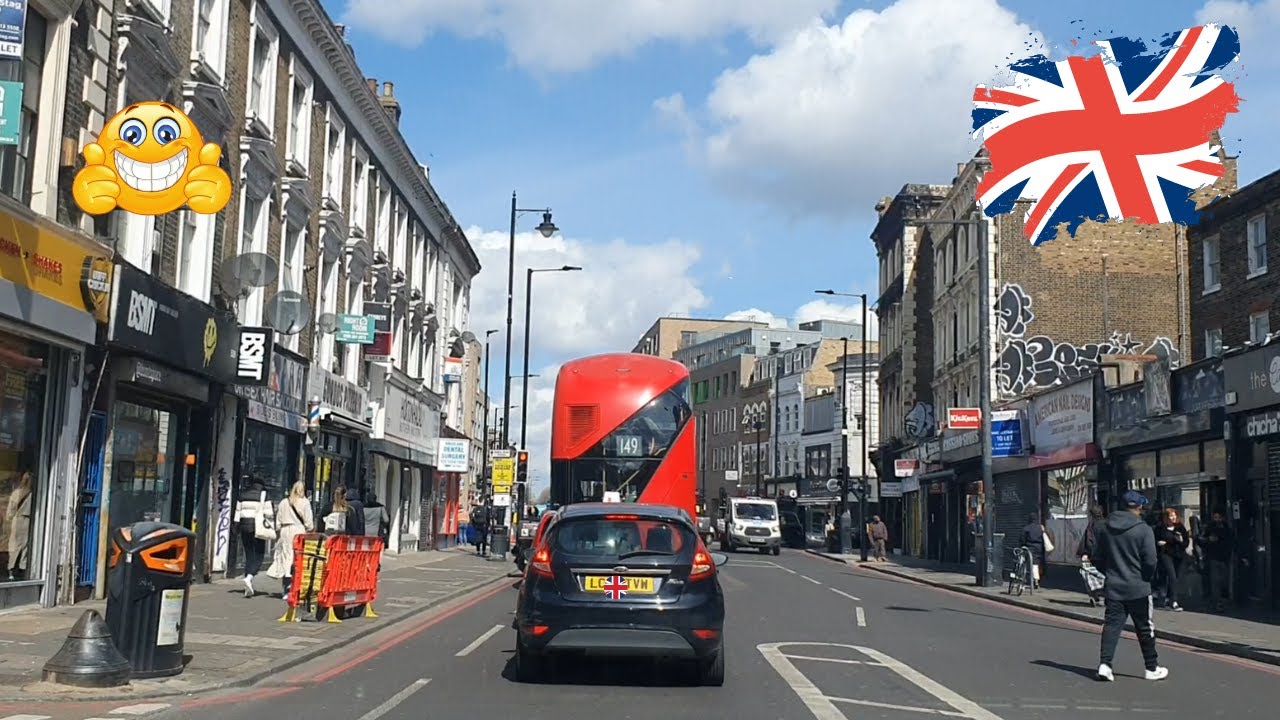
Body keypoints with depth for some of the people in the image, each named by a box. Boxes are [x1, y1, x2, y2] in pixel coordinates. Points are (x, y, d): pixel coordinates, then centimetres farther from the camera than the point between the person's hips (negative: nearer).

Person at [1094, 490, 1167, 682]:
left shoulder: (1106, 529, 5)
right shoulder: (1144, 530, -11)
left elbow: (1097, 559, 9)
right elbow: (1150, 561, -14)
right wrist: (1147, 578, 4)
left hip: (1113, 588, 4)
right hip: (1138, 589, -4)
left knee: (1112, 625, 2)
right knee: (1145, 629, 8)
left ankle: (1105, 664, -11)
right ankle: (1152, 668, 18)